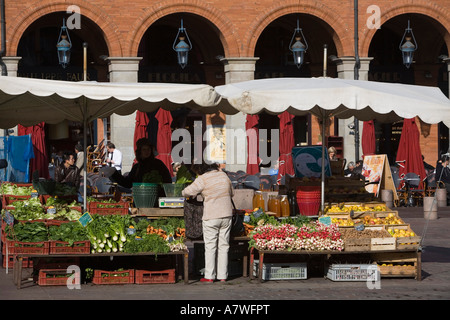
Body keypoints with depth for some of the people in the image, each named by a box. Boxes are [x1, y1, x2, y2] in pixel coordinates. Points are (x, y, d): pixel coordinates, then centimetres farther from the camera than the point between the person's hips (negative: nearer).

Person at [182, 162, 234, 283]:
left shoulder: (202, 179, -11)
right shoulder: (223, 175, 6)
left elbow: (187, 192, -8)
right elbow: (231, 193, 16)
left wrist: (184, 193, 14)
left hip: (211, 217, -5)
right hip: (226, 214, 5)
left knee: (210, 247, 3)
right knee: (223, 246, 10)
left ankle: (209, 276, 4)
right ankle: (223, 276, 12)